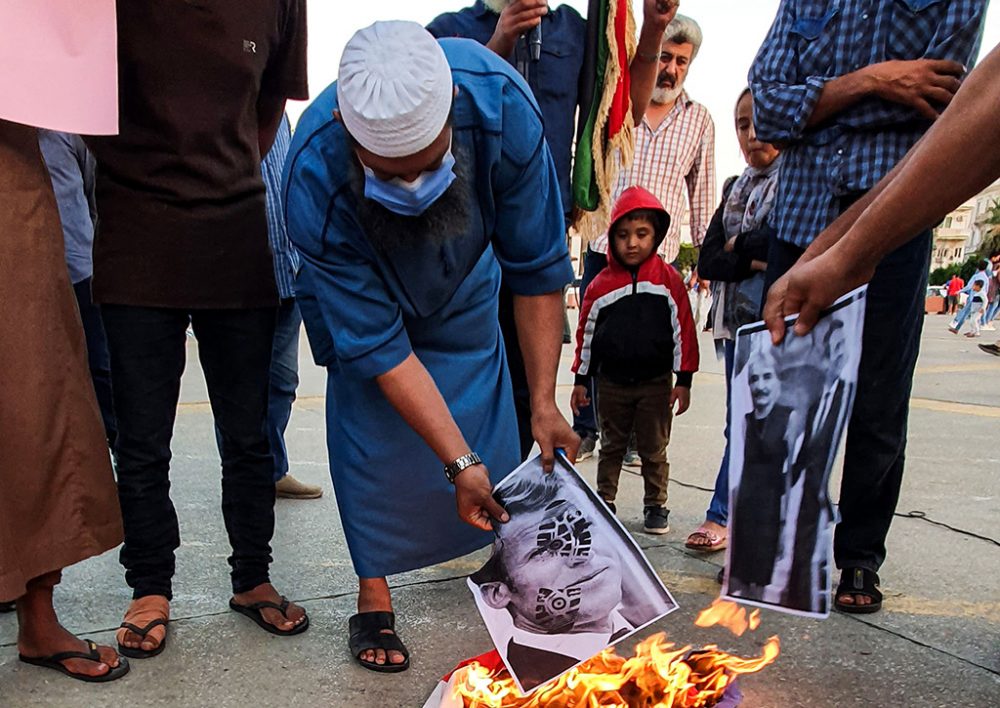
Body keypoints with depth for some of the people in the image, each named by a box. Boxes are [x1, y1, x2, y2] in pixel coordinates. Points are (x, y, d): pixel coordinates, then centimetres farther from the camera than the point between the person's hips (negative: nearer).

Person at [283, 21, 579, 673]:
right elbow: (377, 340, -34)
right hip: (360, 291, -2)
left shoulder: (501, 103, -39)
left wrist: (545, 403, -26)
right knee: (369, 420, -13)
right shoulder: (314, 181, -42)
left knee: (487, 409, 3)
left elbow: (538, 268, -26)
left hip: (464, 283, 2)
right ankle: (374, 591, 3)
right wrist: (459, 461, -36)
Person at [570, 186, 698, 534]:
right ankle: (604, 502, 26)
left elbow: (683, 330, -4)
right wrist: (581, 381, 7)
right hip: (611, 383, 2)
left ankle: (656, 506, 23)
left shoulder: (668, 278, -5)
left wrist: (684, 380, -5)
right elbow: (586, 333, 6)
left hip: (656, 383, -2)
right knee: (611, 447, 14)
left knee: (654, 450, 9)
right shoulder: (601, 283, 0)